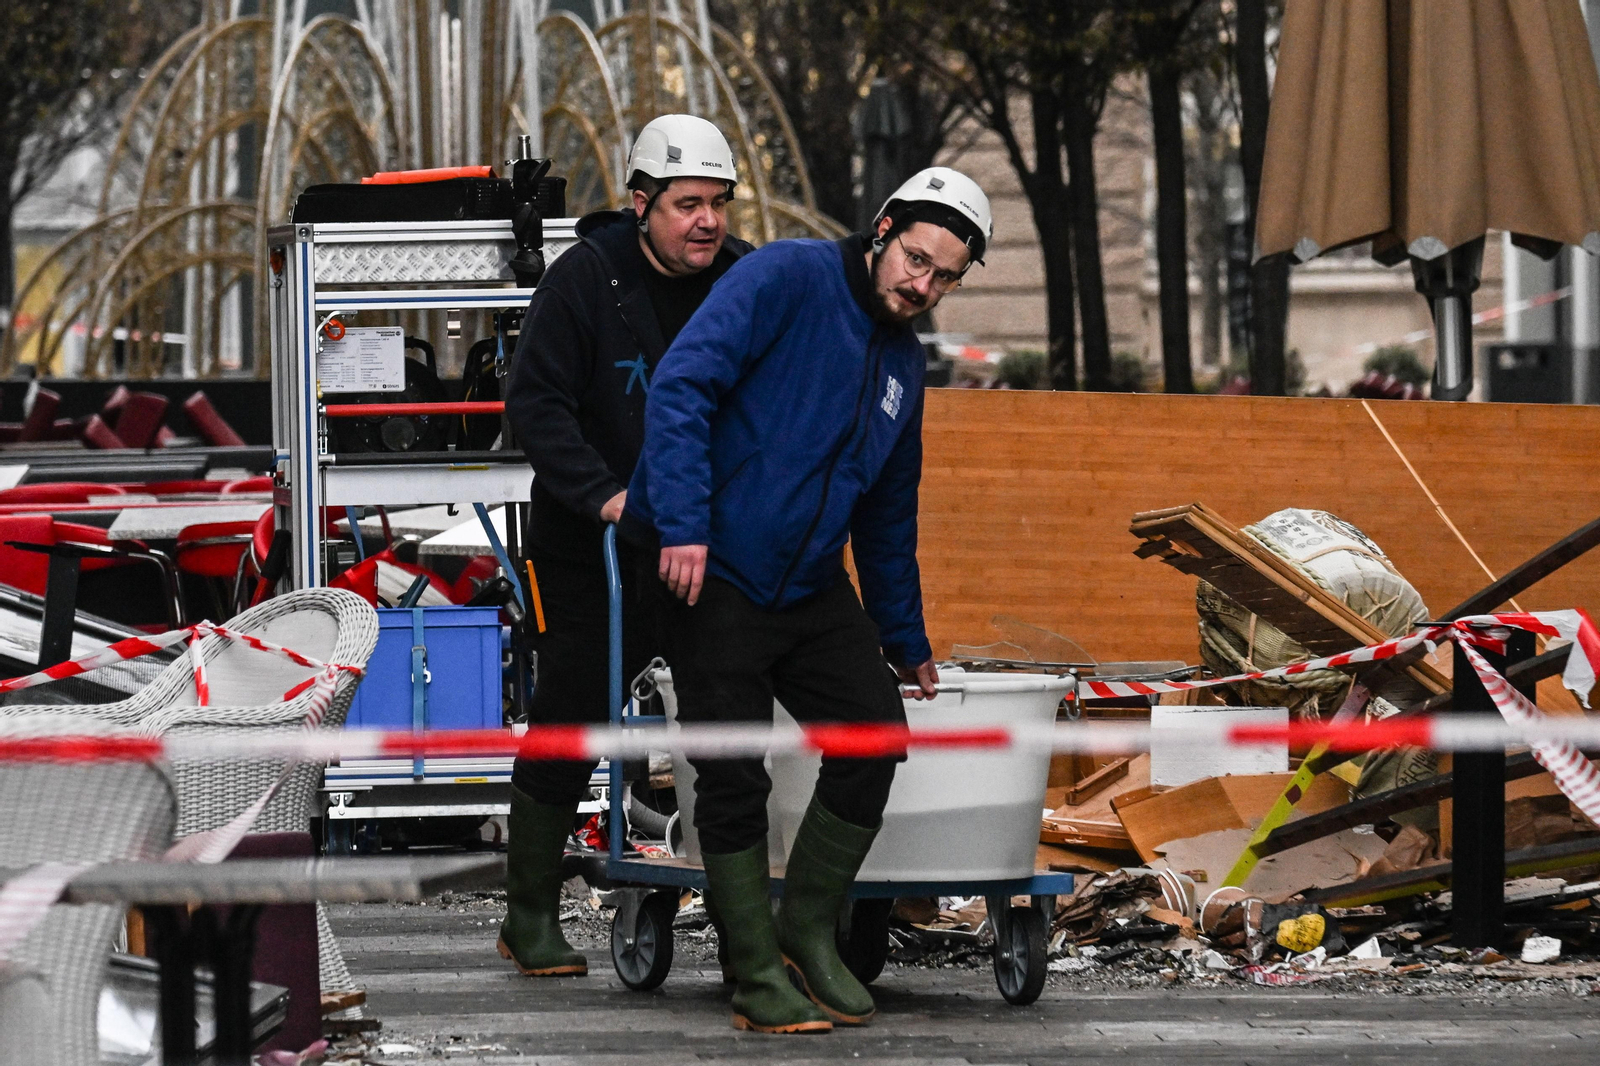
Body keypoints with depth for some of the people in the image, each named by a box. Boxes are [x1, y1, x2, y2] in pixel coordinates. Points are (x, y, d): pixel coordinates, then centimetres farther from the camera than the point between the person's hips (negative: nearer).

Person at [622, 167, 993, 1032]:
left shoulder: (903, 365, 14)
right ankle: (757, 978, 5)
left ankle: (808, 928, 9)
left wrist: (907, 644, 26)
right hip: (710, 573, -7)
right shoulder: (787, 280, -10)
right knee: (735, 780, -6)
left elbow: (888, 520, 25)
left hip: (811, 590, 7)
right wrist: (681, 523, -28)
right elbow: (681, 386, -21)